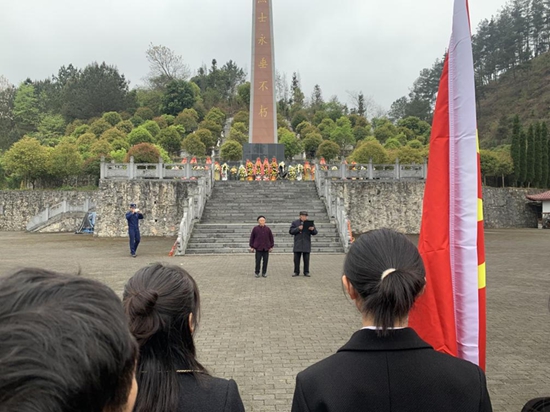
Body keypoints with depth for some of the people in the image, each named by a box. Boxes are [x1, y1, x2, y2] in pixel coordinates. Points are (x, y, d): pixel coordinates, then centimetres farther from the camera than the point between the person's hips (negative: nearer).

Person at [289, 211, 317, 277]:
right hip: (297, 244, -1)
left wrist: (312, 229, -17)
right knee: (296, 259, 2)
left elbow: (315, 232, 6)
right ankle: (296, 272, 11)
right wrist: (298, 228, -15)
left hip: (306, 244, 1)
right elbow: (291, 231, -2)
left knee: (306, 259, 3)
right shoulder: (295, 223, 6)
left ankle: (306, 272, 12)